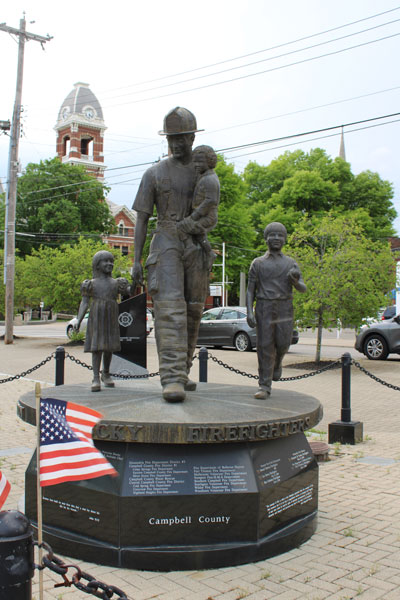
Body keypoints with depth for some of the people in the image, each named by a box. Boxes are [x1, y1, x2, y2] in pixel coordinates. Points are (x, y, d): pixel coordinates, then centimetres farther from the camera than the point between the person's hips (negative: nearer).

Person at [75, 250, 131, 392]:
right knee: (97, 347, -7)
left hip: (112, 319, 3)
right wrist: (78, 320, -8)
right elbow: (84, 302, 1)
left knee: (109, 347, 7)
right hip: (96, 318, -3)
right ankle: (96, 378, -7)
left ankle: (106, 374, 24)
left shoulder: (117, 283, 13)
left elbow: (130, 291, 2)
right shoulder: (91, 284, 6)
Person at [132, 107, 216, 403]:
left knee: (192, 312, 5)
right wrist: (136, 260, -5)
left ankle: (182, 373, 18)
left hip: (195, 248, 4)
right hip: (166, 246, -3)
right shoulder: (154, 173, 4)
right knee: (170, 309, -17)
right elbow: (142, 219, 2)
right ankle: (172, 379, -23)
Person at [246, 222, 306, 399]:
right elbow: (250, 290, 3)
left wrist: (295, 280, -24)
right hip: (264, 308, -1)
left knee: (282, 343, -3)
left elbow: (303, 288, 0)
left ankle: (276, 361, 32)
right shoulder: (257, 263, 5)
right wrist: (249, 312, -11)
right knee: (264, 345, -6)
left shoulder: (291, 263, 8)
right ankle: (264, 387, -2)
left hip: (284, 308, 1)